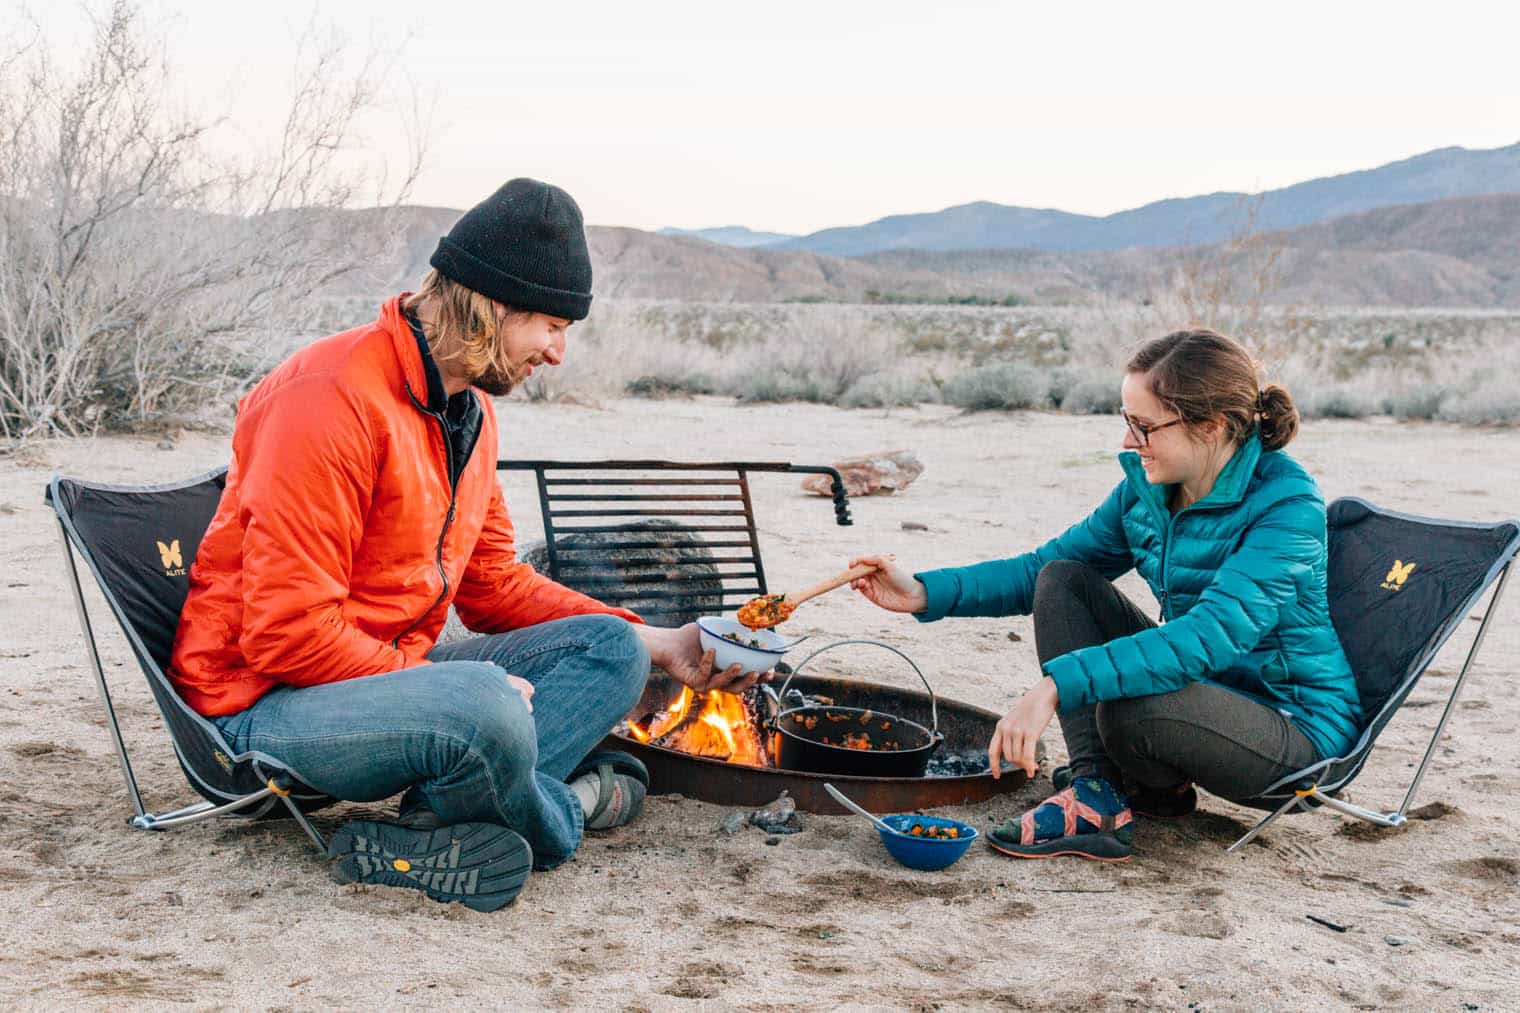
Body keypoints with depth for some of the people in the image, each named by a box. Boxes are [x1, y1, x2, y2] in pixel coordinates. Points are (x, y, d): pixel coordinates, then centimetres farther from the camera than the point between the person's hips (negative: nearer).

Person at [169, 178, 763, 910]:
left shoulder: (469, 408, 9)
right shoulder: (335, 397, -21)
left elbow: (494, 584, 15)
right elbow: (286, 635, -24)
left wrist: (659, 645, 9)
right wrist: (446, 684, -23)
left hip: (396, 672, 10)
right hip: (269, 705, -10)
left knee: (613, 650, -2)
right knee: (489, 712, -37)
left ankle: (430, 836, -21)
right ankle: (564, 812, -2)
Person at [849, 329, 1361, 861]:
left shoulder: (1287, 505, -25)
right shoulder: (1148, 486, -2)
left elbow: (1213, 634, -38)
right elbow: (1044, 566, 7)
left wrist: (1057, 686, -46)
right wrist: (926, 593, -6)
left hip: (1295, 725, -7)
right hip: (1207, 683, 7)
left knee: (1131, 707, -36)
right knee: (1062, 581, -5)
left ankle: (1159, 788, 1)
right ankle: (1098, 791, -11)